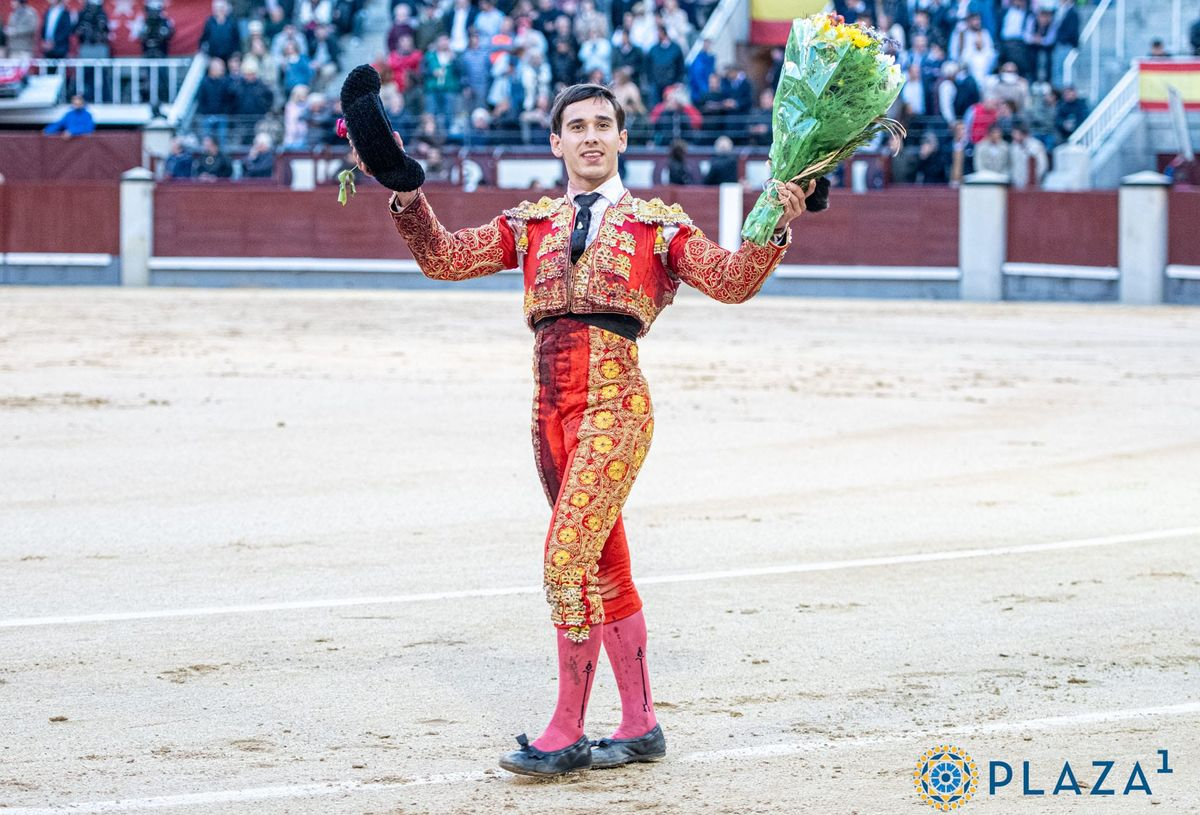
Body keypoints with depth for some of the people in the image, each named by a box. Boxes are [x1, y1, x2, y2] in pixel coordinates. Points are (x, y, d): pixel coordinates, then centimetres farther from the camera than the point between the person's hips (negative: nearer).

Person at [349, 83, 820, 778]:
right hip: (552, 406, 5)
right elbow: (445, 258, 11)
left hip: (614, 403, -5)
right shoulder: (530, 224, 17)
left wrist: (776, 228, -18)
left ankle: (567, 733, -11)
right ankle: (641, 726, 19)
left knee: (568, 559, -16)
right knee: (606, 572, 11)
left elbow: (732, 281, -2)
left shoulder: (658, 224, 7)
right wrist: (407, 196, -3)